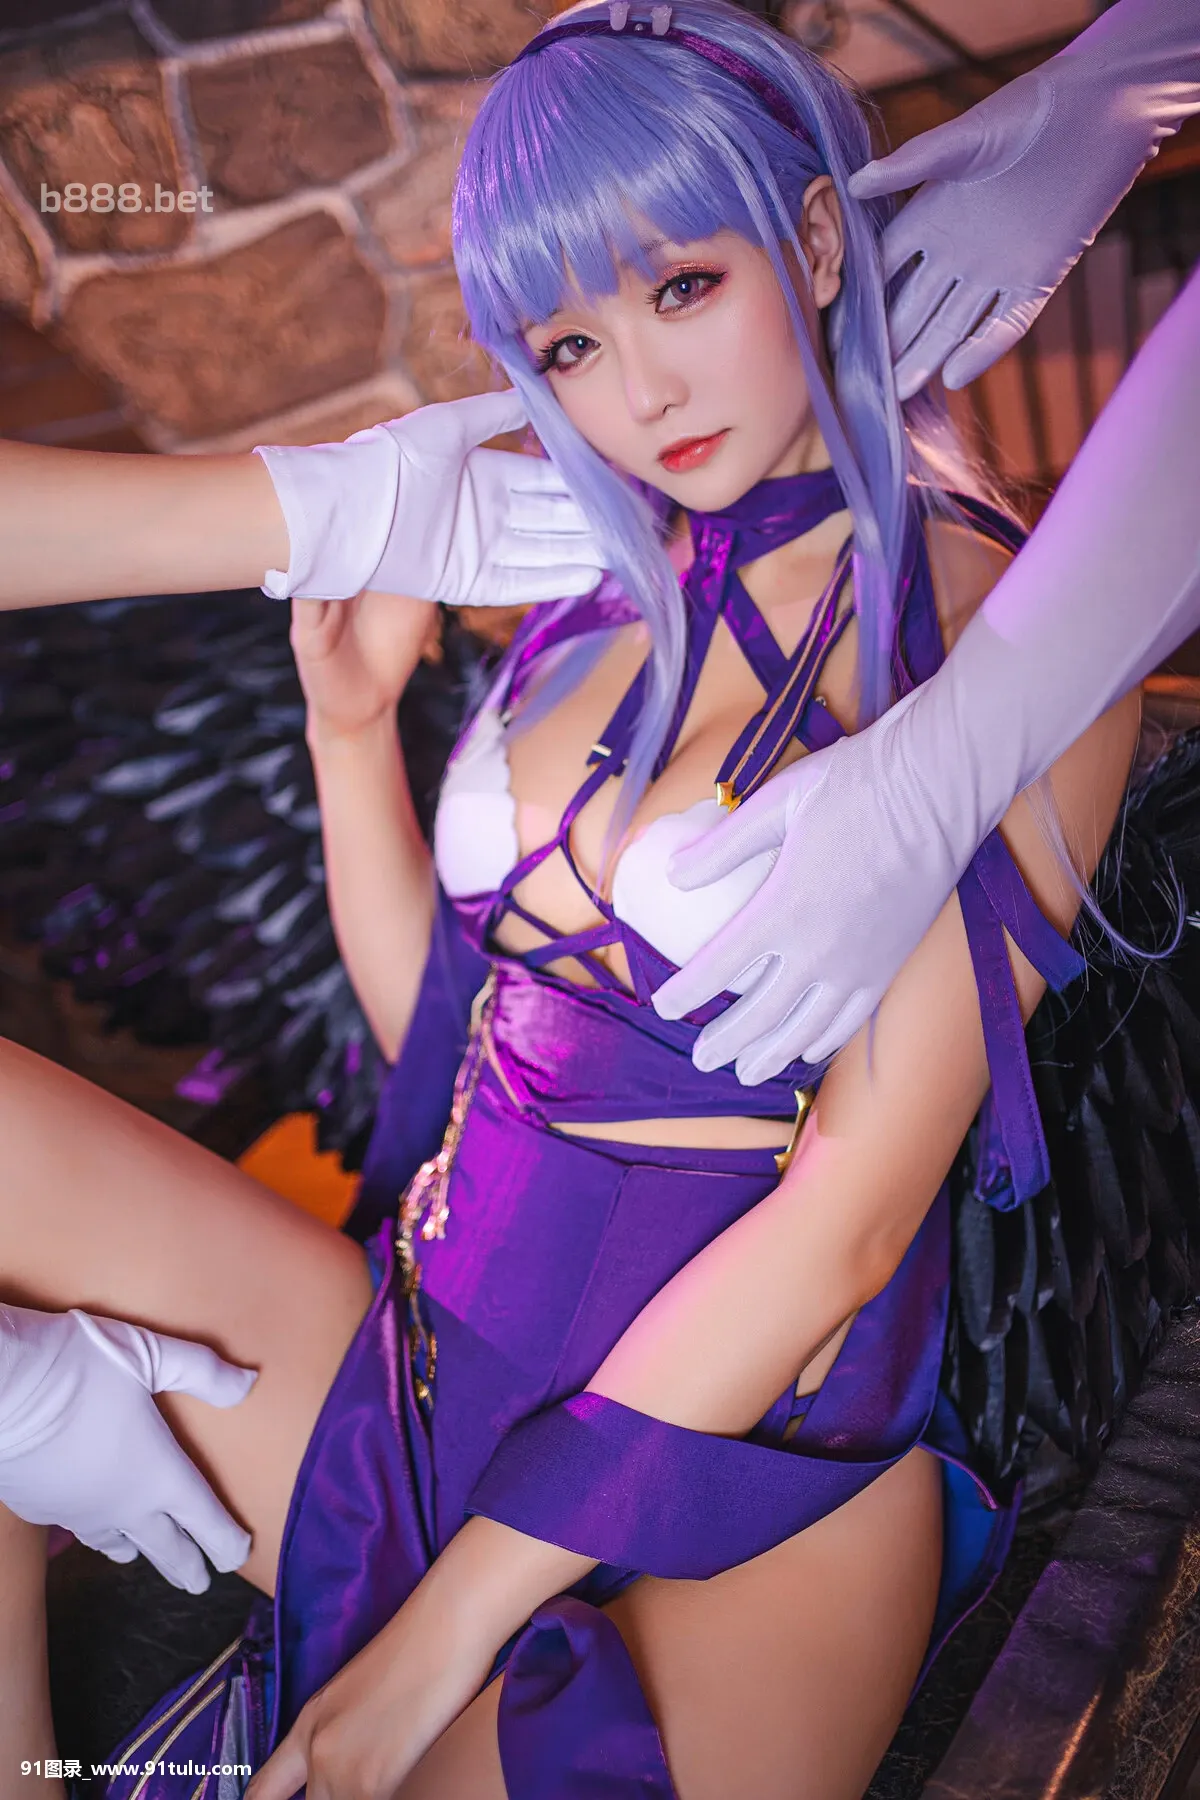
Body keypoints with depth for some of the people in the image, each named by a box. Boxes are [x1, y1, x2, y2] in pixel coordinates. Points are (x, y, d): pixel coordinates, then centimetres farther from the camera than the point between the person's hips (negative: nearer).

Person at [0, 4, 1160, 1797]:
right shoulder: (604, 604, 8)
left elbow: (849, 1223, -17)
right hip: (424, 1379, 6)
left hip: (747, 1486, -5)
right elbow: (439, 1029, 11)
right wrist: (355, 722, -2)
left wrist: (450, 1621, -14)